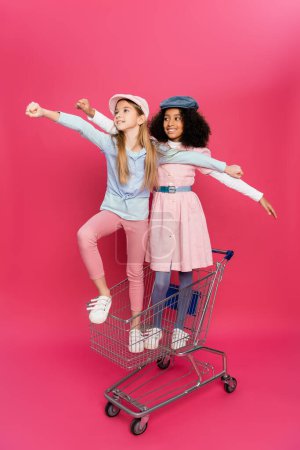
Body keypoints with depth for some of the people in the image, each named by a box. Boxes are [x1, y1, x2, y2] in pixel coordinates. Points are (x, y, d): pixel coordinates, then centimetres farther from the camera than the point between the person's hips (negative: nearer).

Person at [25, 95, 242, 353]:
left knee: (135, 272, 8)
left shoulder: (154, 152, -7)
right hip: (112, 210, 0)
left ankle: (135, 326, 27)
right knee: (84, 235, -32)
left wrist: (225, 167, -3)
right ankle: (104, 294, -13)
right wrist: (45, 113, -29)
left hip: (138, 216, 1)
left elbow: (191, 156, -4)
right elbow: (81, 126, -18)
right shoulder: (110, 144, -8)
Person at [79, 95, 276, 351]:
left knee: (186, 269, 4)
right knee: (162, 271, -2)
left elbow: (225, 175, 6)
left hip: (187, 208, 1)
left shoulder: (197, 151, 4)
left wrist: (259, 196, 6)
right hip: (162, 208, 0)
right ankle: (156, 327, 17)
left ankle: (179, 327, 20)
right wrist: (91, 113, -6)